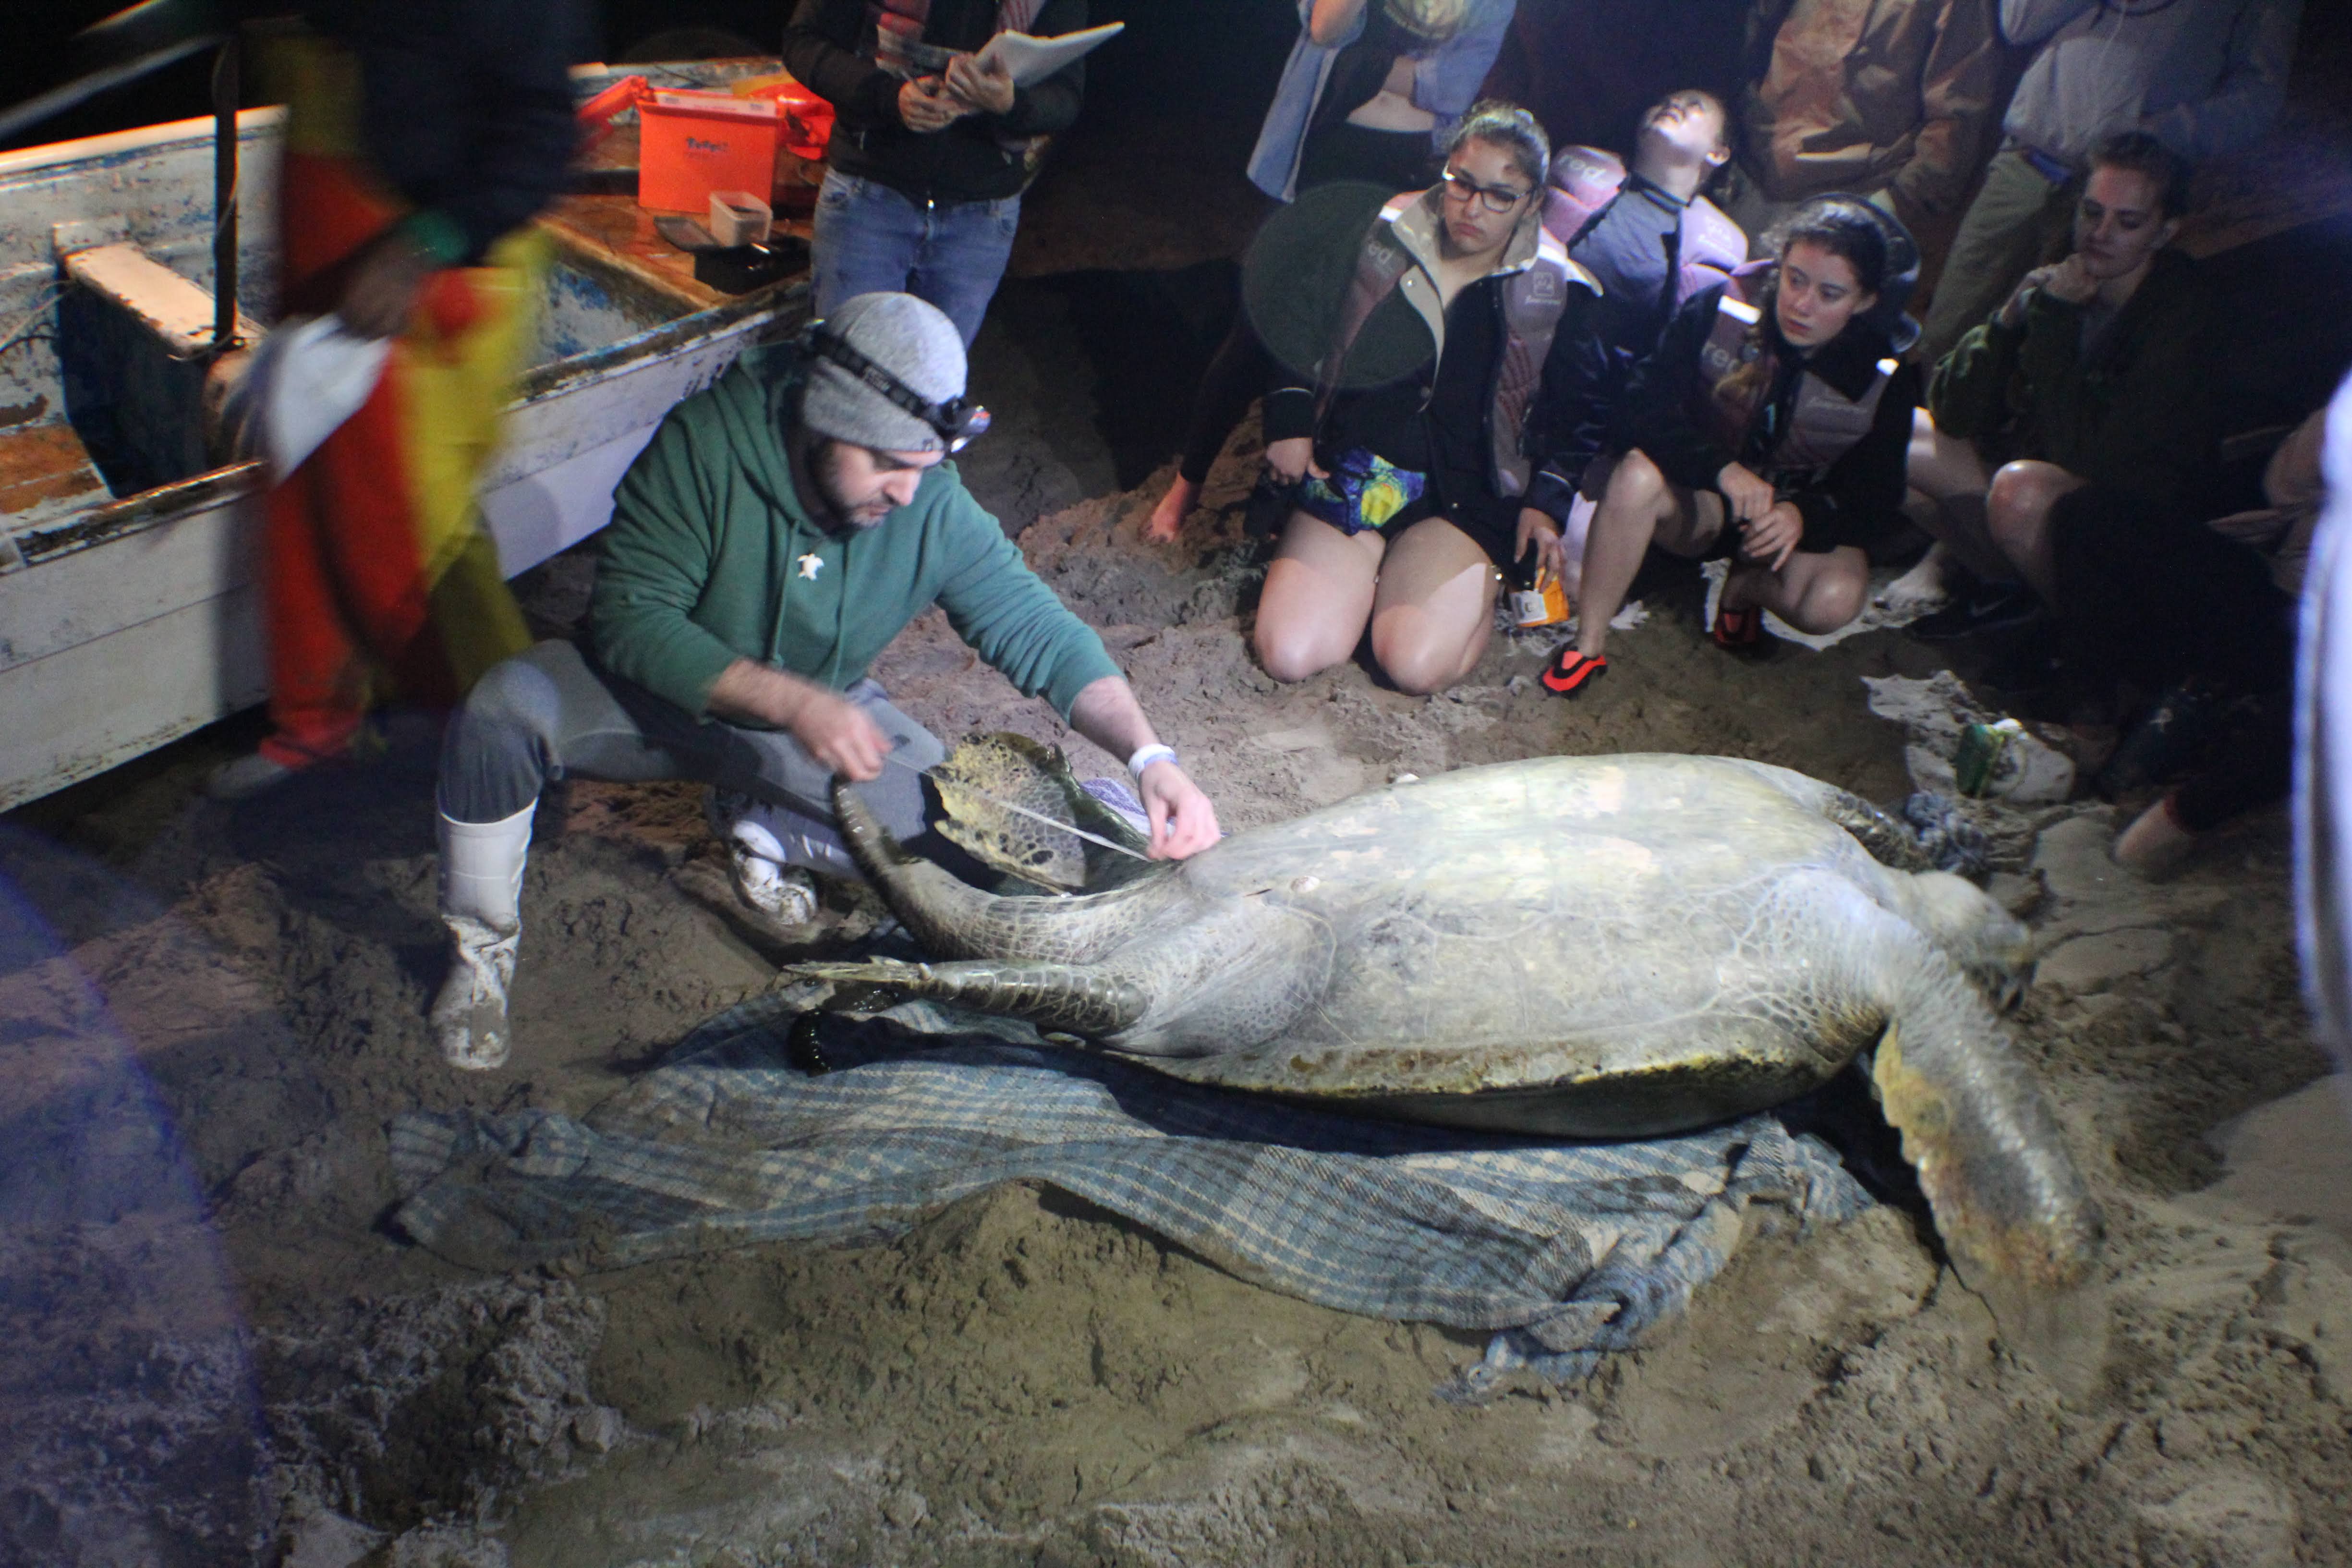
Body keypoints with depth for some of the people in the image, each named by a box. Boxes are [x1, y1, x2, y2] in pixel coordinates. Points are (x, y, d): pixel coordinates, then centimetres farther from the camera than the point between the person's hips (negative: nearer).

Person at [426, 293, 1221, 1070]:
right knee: (506, 708, -32)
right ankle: (482, 947, -8)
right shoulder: (706, 444, -29)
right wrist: (791, 701, -41)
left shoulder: (936, 507, -21)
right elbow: (628, 617, -29)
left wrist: (1148, 756, -31)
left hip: (820, 707, 3)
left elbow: (1040, 632, -16)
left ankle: (772, 837, 9)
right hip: (662, 696, -2)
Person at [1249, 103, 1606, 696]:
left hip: (1462, 498, -1)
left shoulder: (1556, 294, -2)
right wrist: (1289, 420, 4)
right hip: (1346, 474, 2)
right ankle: (1375, 569, 13)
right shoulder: (1380, 236, 0)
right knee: (1289, 656, -17)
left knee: (1417, 664, -26)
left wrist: (1547, 502, -2)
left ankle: (1475, 585, 8)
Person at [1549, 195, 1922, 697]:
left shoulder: (1887, 378, -12)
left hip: (1802, 518, 1)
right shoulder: (1719, 311, -16)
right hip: (1700, 498, -1)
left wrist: (1806, 516, -34)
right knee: (1639, 472, -36)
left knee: (1833, 600, -33)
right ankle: (1588, 645, -24)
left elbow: (1877, 499, -11)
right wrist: (1722, 468, -38)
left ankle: (1745, 586, 4)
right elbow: (1641, 413, -21)